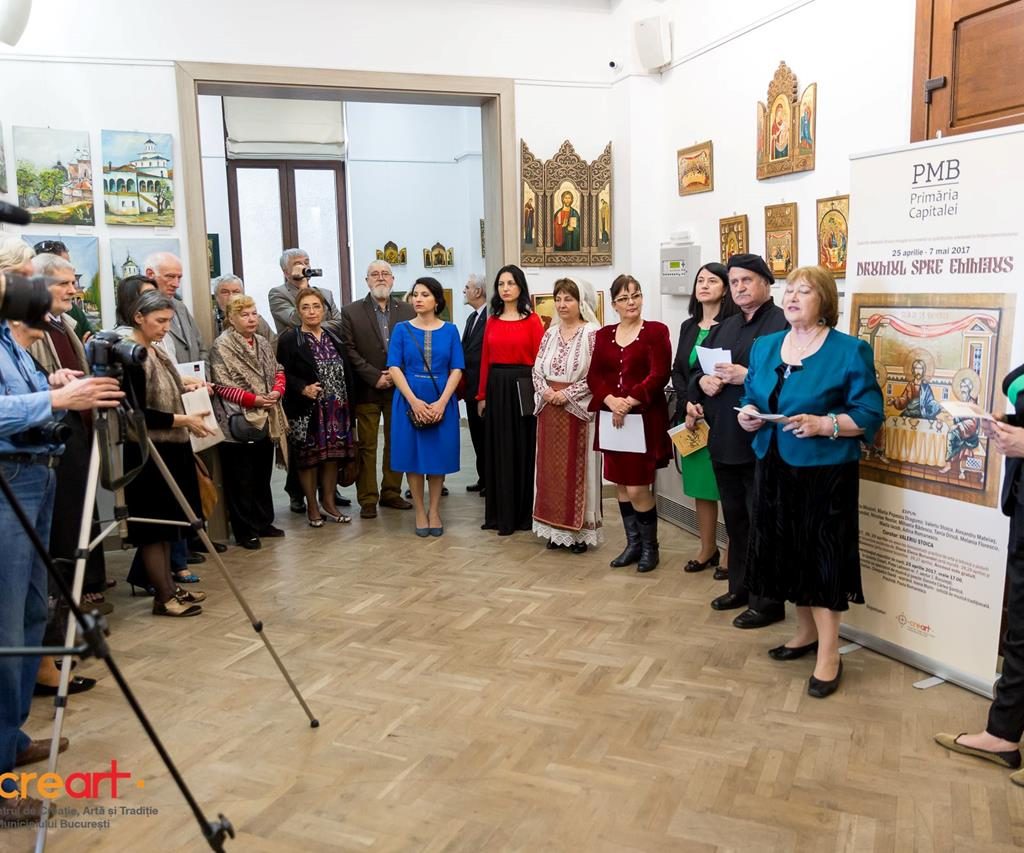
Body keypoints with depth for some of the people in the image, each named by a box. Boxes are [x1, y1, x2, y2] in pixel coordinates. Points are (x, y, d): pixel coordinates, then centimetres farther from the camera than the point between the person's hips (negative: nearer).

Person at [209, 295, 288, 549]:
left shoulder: (263, 343, 11)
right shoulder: (221, 346, -9)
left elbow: (278, 371, 15)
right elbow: (222, 386, -15)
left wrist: (277, 390, -6)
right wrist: (253, 399, -20)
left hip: (266, 420, 7)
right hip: (238, 421, -6)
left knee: (263, 475, 15)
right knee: (242, 479, 2)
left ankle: (264, 522, 27)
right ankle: (245, 531, 10)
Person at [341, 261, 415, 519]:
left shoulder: (407, 311, 8)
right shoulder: (351, 312, 2)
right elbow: (350, 350, -4)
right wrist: (375, 377, -11)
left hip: (398, 388, 2)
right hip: (367, 390, -2)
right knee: (367, 446, 1)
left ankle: (391, 493, 20)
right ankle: (367, 499, 7)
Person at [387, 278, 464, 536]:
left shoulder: (449, 330, 3)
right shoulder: (402, 329, 2)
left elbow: (457, 370, -2)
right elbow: (394, 368, -4)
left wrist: (441, 402, -14)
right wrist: (414, 401, -15)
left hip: (442, 402, 0)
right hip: (409, 402, 0)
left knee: (439, 456, 6)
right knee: (413, 456, 4)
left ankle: (434, 510, 18)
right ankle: (419, 511, 16)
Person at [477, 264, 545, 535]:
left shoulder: (532, 320, -3)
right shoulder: (492, 321, 9)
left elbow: (540, 359, -8)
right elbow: (485, 360, 8)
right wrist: (481, 395, 5)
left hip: (522, 388, -4)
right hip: (496, 388, 5)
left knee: (523, 449, 4)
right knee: (498, 450, 10)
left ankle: (524, 514, 14)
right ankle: (499, 513, 21)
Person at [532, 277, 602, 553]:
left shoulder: (592, 333, -8)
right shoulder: (550, 333, 11)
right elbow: (537, 369, 11)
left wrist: (567, 394, -17)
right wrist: (545, 391, -8)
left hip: (578, 410, -6)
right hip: (549, 409, 6)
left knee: (577, 470, -1)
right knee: (551, 469, 9)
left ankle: (580, 531, 9)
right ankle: (556, 528, 18)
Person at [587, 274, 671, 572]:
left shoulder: (656, 331, -4)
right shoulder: (604, 335, 11)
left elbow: (659, 375, -12)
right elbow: (594, 375, 5)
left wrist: (629, 402, -18)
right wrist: (611, 401, -13)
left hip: (644, 418, -5)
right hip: (612, 419, 5)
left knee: (637, 487, -6)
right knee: (620, 484, 10)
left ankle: (650, 547, 15)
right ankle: (633, 544, 25)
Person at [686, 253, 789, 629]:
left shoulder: (783, 324, -9)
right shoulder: (725, 327, 17)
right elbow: (696, 368, 18)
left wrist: (747, 377, -24)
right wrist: (702, 381, -3)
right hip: (724, 439, 8)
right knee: (735, 518, 18)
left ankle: (767, 601, 11)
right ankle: (740, 587, 31)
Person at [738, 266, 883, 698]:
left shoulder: (850, 351, -8)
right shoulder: (763, 346, 9)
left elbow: (869, 414, -11)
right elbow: (751, 397, 15)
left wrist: (823, 424, -25)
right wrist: (748, 413, -7)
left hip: (824, 471, -6)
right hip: (774, 467, 6)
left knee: (822, 555, -2)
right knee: (786, 552, 14)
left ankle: (829, 654, 9)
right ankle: (807, 631, 33)